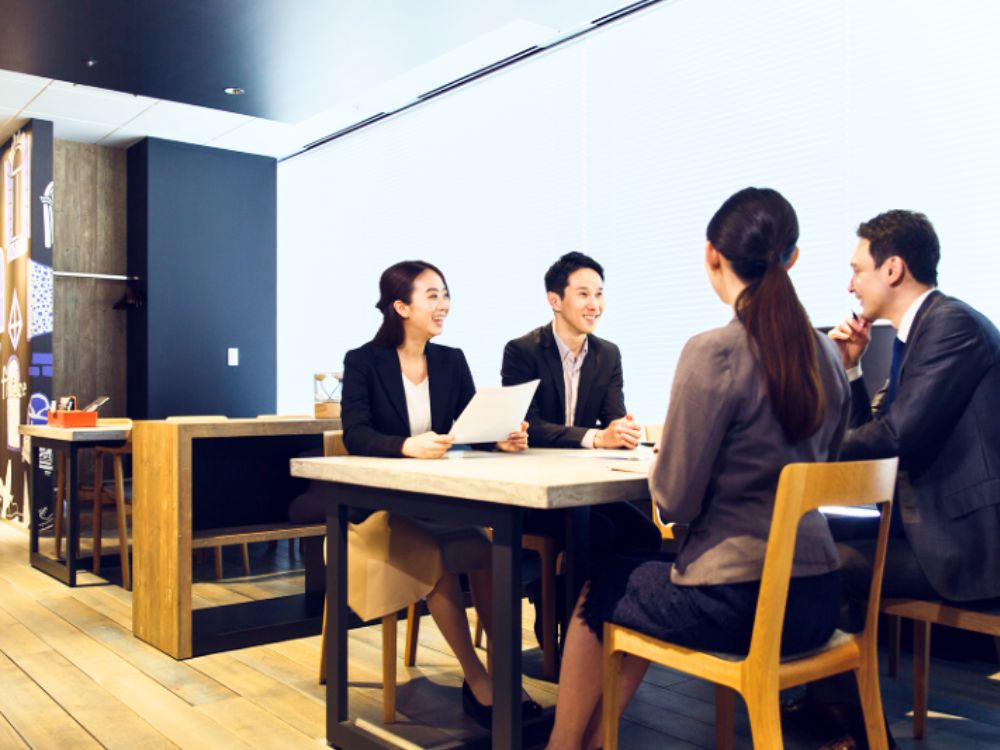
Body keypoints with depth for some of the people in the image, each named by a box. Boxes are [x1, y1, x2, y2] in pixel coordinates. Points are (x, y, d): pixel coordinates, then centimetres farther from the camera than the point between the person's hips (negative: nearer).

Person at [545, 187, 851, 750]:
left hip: (738, 603, -7)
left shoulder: (714, 353, -18)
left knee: (596, 594, 19)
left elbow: (675, 500, -15)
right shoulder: (826, 353, 3)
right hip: (817, 597, 7)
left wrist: (659, 464, 7)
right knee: (645, 574, 28)